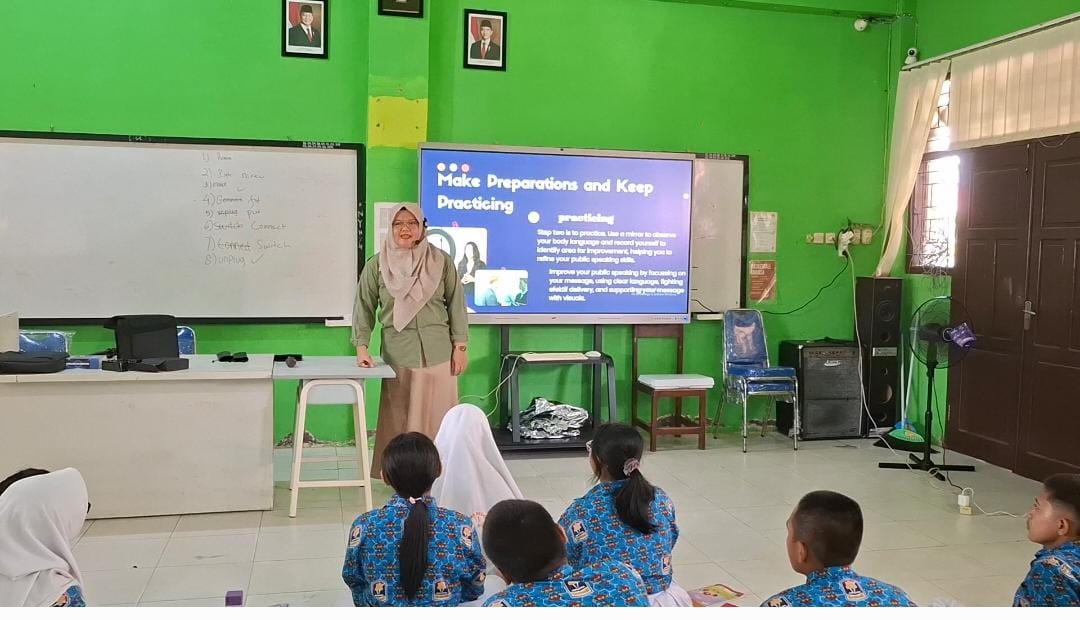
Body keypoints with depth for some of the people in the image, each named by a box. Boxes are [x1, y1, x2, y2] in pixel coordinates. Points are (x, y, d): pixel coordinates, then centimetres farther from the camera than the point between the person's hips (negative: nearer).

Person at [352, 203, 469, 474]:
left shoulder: (441, 261, 2)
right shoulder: (376, 265, 3)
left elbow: (456, 304, 4)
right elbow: (364, 308, 5)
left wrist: (460, 346, 0)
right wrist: (362, 346, -5)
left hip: (437, 351, 0)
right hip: (397, 352, 0)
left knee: (437, 417, 4)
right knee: (399, 418, 2)